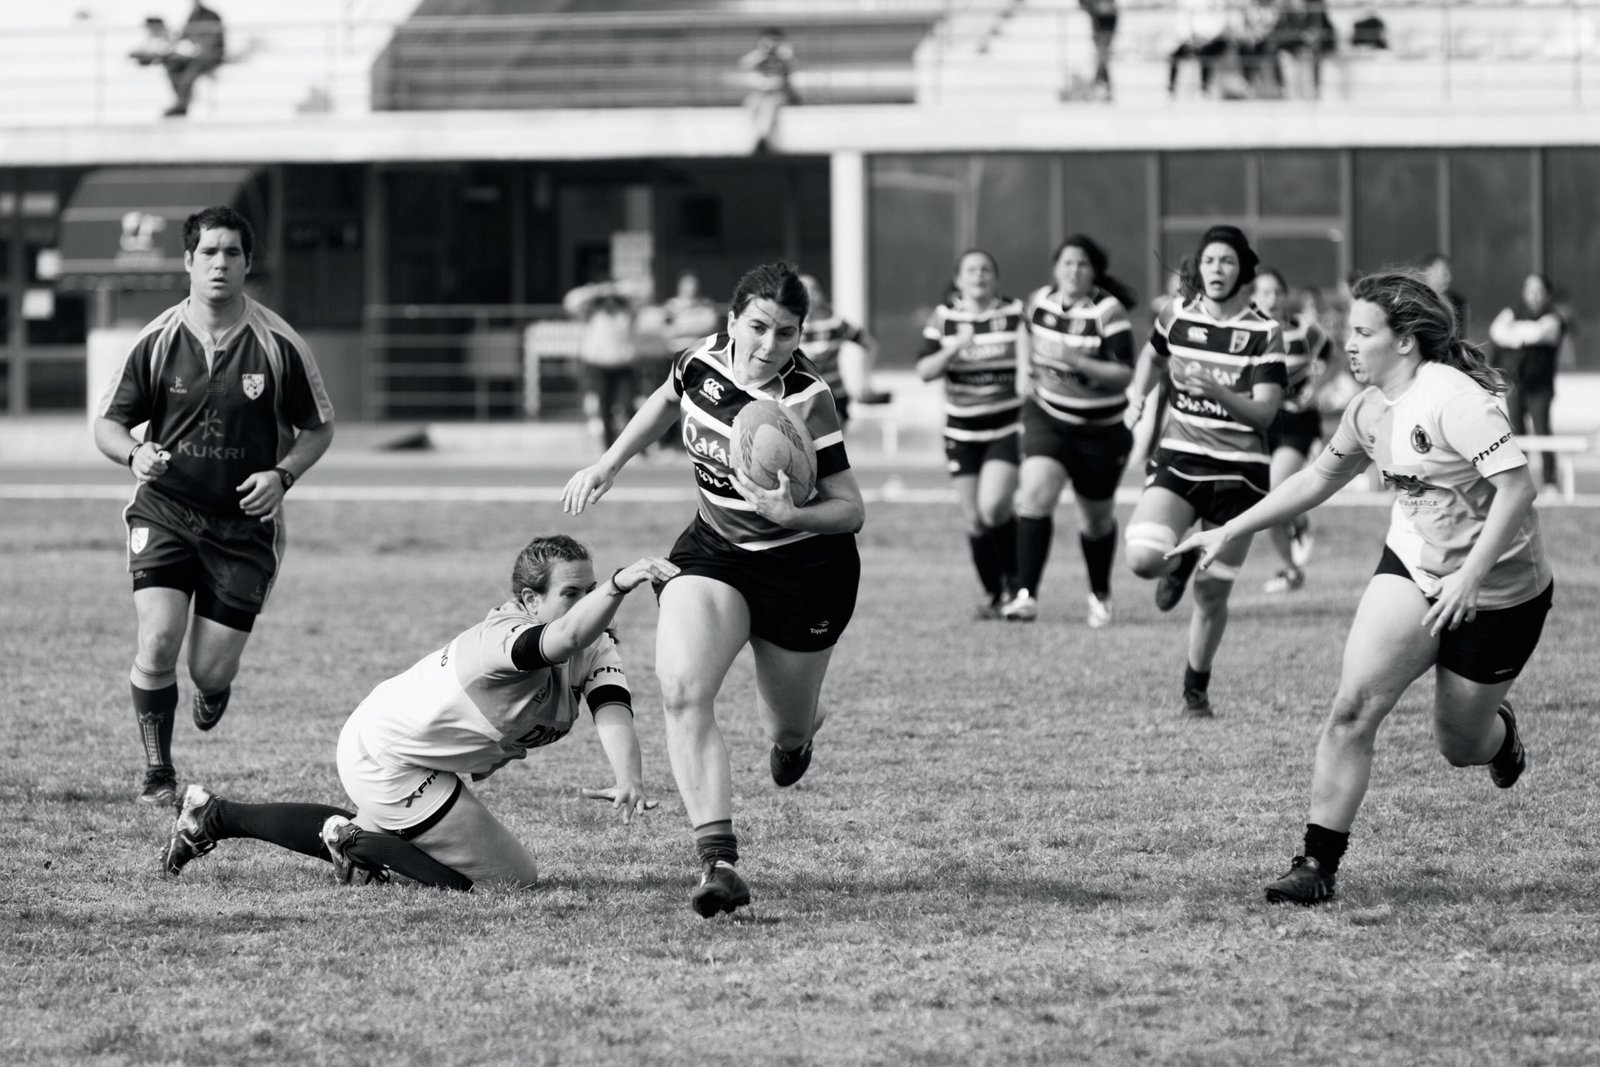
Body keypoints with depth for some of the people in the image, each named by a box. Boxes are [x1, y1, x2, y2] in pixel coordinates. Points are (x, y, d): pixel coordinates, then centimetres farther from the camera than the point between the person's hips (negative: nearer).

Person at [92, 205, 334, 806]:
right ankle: (158, 774, 1)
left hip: (244, 525, 0)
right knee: (159, 642, -18)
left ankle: (214, 689, 38)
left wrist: (283, 474, -12)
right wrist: (134, 455, -18)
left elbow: (319, 427, 6)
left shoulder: (278, 345, -6)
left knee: (211, 670, -2)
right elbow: (107, 423, 5)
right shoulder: (158, 341, -3)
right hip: (164, 513, 0)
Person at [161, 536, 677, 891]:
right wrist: (619, 585, -73)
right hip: (389, 762, -10)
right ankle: (359, 841, 1)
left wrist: (629, 782, -41)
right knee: (513, 878, -11)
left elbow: (612, 709, -24)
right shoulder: (503, 636, -35)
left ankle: (214, 815, 41)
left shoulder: (596, 648, -8)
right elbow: (564, 638, -57)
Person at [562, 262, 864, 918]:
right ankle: (718, 862, -29)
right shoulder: (702, 363, -8)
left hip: (804, 570, -3)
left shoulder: (807, 401, -21)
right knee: (682, 691, -23)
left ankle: (794, 730, 56)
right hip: (713, 553, 3)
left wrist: (790, 514, -36)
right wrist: (607, 467, 19)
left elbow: (852, 510, -18)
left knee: (787, 727, 13)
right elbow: (666, 402, 18)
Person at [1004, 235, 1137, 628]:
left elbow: (1125, 375, -23)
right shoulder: (1040, 301, -2)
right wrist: (1026, 371, 8)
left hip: (1101, 430, -2)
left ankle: (1100, 596, 39)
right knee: (1036, 493, -22)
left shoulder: (1109, 312, -16)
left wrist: (1077, 362, -35)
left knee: (1097, 519, 13)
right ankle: (1026, 595, -26)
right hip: (1047, 418, 2)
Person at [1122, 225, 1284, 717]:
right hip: (1178, 459, 2)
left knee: (1213, 593, 2)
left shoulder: (1264, 333, -6)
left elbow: (1264, 413, -13)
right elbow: (1152, 355, 26)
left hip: (1238, 469, -2)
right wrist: (1138, 395, 8)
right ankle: (1180, 563, 15)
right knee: (1144, 557, -23)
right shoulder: (1177, 316, 2)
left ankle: (1196, 688, 24)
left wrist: (1214, 391, -28)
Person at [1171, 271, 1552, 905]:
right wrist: (1230, 533, 14)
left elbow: (1517, 487, -29)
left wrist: (1469, 577, -33)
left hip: (1495, 592, -6)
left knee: (1460, 747, 8)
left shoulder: (1453, 398, -25)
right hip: (1412, 568, 6)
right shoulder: (1371, 410, 1)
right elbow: (1319, 479, 17)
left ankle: (1500, 733, 47)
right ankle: (1318, 863, -10)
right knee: (1354, 707, -14)